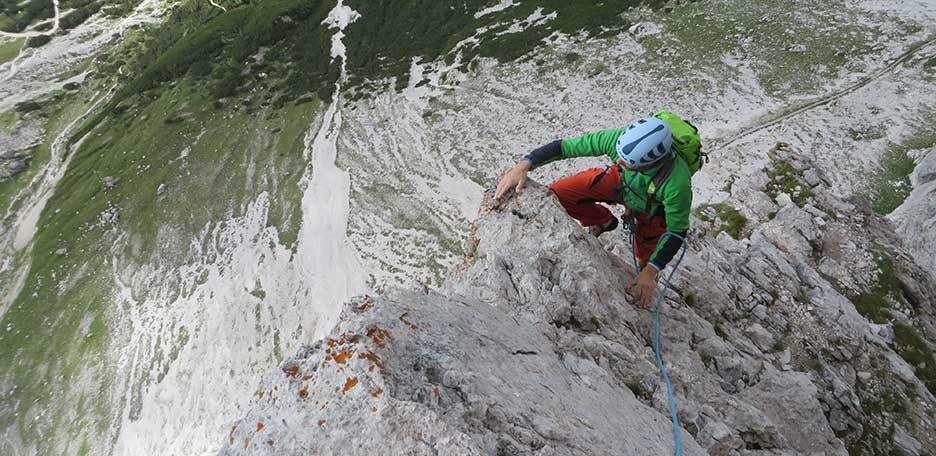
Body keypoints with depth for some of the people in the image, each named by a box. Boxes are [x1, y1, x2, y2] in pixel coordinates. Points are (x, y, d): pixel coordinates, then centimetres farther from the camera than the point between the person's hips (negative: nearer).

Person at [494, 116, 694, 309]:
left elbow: (677, 231, -28)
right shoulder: (618, 139, -38)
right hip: (619, 181, 2)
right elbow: (565, 146, -30)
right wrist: (524, 165, -43)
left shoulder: (677, 182, -43)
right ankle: (603, 221, 15)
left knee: (644, 263, 6)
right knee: (558, 194, -13)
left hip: (652, 208, -2)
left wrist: (650, 272, -33)